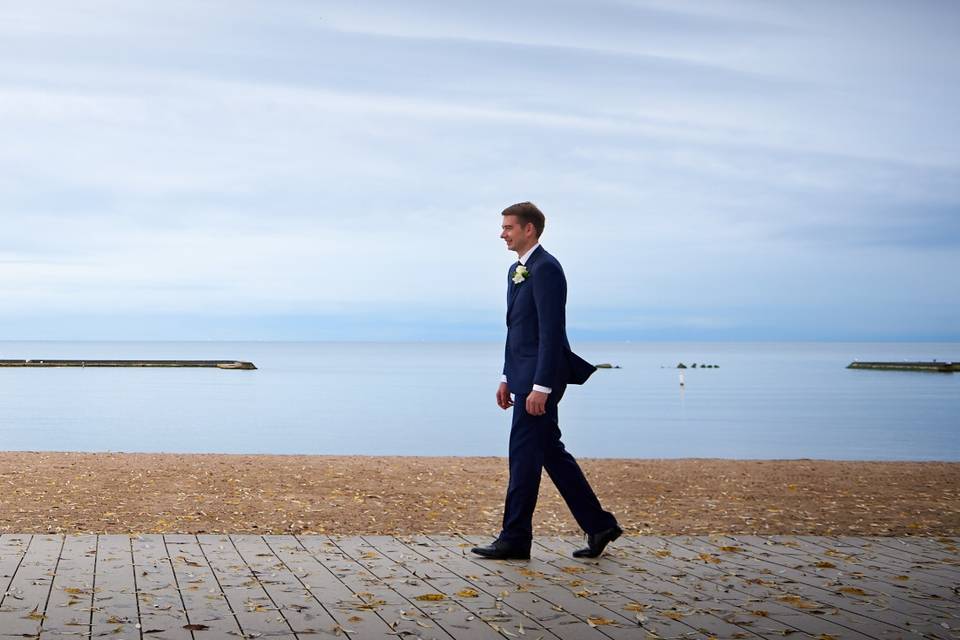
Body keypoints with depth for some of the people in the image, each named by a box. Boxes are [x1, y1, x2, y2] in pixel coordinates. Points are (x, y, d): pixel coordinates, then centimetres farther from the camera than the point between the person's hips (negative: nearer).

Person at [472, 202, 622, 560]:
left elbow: (551, 331, -20)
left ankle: (515, 540, 4)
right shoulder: (517, 270, 17)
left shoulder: (545, 269, -14)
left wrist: (541, 387, -23)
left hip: (541, 377, -10)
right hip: (525, 375, 10)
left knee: (525, 453, -5)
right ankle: (599, 525, 20)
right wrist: (508, 378, 19)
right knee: (550, 453, 13)